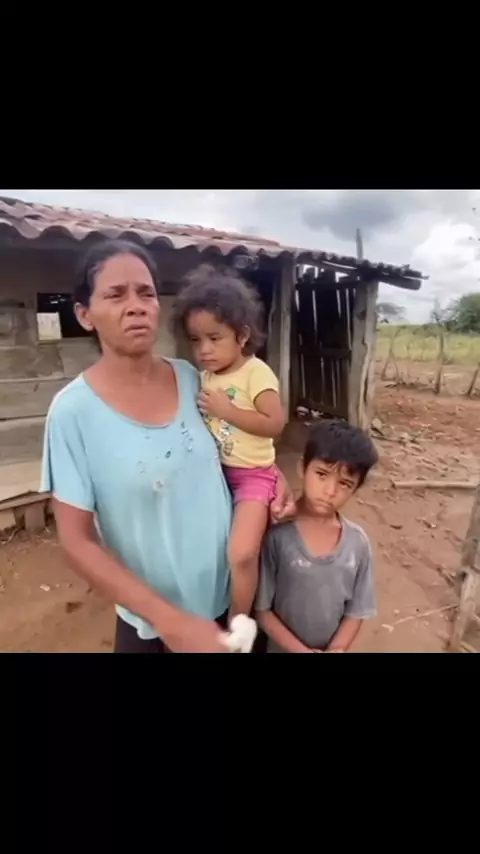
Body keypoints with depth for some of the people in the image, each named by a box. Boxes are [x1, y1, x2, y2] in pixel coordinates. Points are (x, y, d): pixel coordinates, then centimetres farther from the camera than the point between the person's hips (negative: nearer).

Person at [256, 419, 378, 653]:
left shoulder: (358, 543, -14)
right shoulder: (276, 536, -23)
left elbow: (356, 612, -4)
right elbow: (262, 609, -15)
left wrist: (336, 649, -15)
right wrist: (301, 650, -17)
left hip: (331, 648, 2)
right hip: (282, 648, -2)